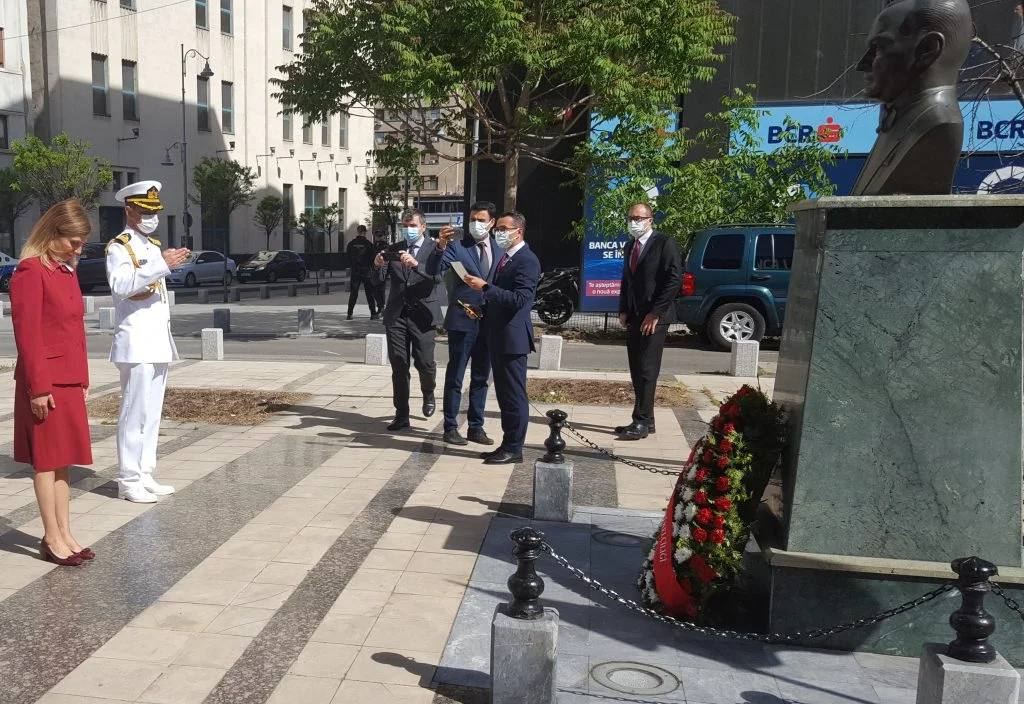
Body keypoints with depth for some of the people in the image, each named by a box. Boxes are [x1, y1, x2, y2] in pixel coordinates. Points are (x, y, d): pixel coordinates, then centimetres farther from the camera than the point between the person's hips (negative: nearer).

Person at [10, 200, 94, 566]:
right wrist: (39, 388, -17)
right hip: (44, 383, -8)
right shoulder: (30, 272, -13)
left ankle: (65, 534, 21)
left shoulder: (67, 271, 13)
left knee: (63, 460, 13)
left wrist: (83, 377, 14)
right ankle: (52, 539, 11)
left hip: (70, 381, 8)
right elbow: (27, 334, -16)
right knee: (46, 461, 1)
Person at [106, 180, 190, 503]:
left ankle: (145, 476, 16)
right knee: (134, 413, -7)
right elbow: (120, 285, -25)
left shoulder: (154, 246, 20)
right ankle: (128, 480, -1)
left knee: (152, 413, 10)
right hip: (136, 343, -8)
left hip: (158, 343, 8)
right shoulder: (119, 247, -6)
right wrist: (161, 264, -30)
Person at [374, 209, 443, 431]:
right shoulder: (394, 249, 9)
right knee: (398, 366, 2)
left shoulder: (434, 249, -2)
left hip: (422, 314, -3)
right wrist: (378, 265, -15)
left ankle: (428, 395, 31)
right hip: (396, 314, 3)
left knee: (424, 363, -1)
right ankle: (401, 415, 9)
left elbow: (437, 277, -17)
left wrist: (416, 264, -31)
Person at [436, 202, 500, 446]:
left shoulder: (499, 251, 9)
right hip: (462, 320, -5)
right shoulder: (457, 247, -3)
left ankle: (476, 428, 21)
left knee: (481, 378, 12)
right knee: (455, 377, 3)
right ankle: (450, 427, 12)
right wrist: (441, 246, -31)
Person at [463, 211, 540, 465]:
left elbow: (520, 299, -24)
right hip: (498, 336, 10)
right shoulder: (505, 259, 17)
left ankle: (514, 449, 5)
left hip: (512, 337, -10)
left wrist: (485, 287, -24)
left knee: (514, 396, -2)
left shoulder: (527, 260, -13)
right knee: (504, 395, 14)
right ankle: (507, 445, 22)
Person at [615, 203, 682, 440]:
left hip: (654, 317, -8)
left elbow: (675, 280, -14)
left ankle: (641, 422, -5)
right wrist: (623, 311, 8)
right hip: (634, 318, 8)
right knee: (637, 370, 7)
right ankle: (645, 420, 14)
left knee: (647, 370, -8)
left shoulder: (665, 243, -7)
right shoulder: (630, 247, 17)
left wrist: (655, 313, -16)